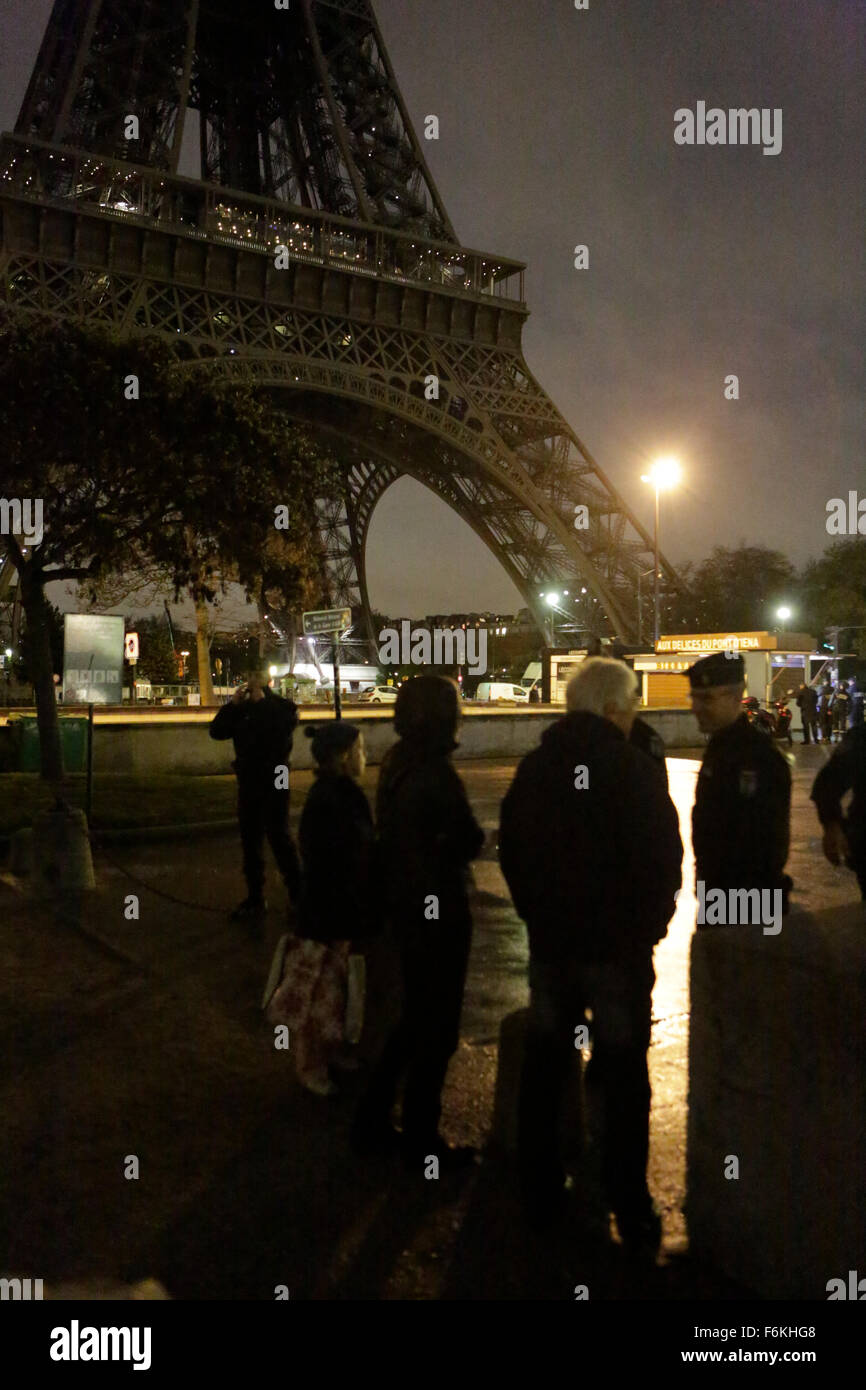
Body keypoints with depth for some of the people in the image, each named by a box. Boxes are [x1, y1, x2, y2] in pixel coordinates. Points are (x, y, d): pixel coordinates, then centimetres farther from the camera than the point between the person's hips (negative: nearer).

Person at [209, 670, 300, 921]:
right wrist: (233, 704, -7)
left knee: (279, 837, -5)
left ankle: (298, 895, 6)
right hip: (248, 782, 6)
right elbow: (216, 731, 1)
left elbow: (281, 730, -23)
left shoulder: (282, 706, -3)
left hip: (274, 782, -6)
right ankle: (255, 898, 21)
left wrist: (261, 703, -17)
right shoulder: (242, 709, 9)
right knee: (250, 840, 11)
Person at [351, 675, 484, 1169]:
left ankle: (373, 1122, 29)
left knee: (416, 1018, 22)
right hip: (440, 911, -9)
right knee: (438, 1027, 7)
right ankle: (422, 1141, 19)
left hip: (407, 907, 9)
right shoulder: (435, 773, -23)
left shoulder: (397, 764, 5)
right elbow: (470, 840, -16)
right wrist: (457, 841, 4)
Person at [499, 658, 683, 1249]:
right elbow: (665, 862, -14)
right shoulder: (634, 770, -16)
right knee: (622, 1077, 8)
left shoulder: (534, 768, 1)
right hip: (619, 945, -4)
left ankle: (541, 1191, 27)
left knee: (543, 1067, 16)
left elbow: (512, 852, 8)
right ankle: (631, 1210, 15)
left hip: (550, 940, 5)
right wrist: (649, 927, 0)